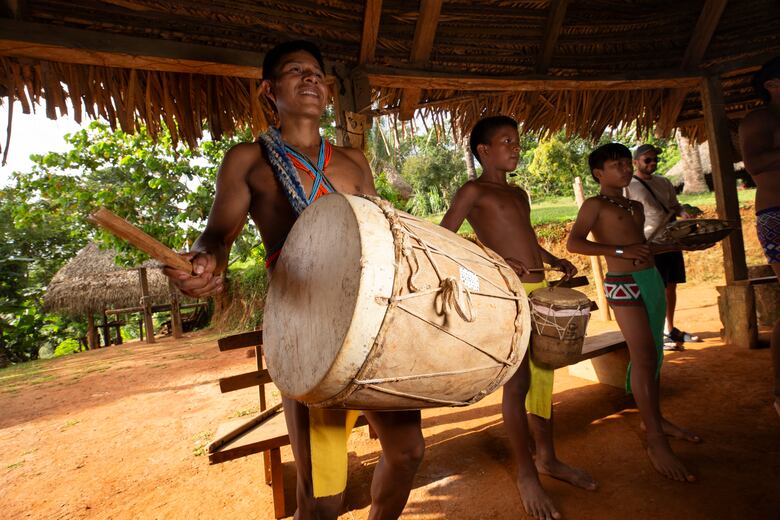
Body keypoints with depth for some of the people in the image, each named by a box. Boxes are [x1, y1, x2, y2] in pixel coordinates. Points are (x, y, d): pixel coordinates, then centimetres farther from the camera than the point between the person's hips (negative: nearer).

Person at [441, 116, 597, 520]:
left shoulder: (519, 193, 20)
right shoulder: (473, 191, -4)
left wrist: (554, 261, 12)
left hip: (538, 290, 8)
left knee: (543, 377, 14)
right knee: (518, 382, -2)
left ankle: (547, 458, 32)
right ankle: (526, 474, 15)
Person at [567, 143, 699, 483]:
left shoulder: (636, 206, 18)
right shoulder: (595, 205, -5)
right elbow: (573, 243, -17)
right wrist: (619, 251, -22)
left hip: (652, 279, 8)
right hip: (624, 285, -8)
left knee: (653, 355, 13)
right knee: (644, 358, -10)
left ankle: (655, 419, 28)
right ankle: (656, 441, -4)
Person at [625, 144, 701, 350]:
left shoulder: (664, 182, 14)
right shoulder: (628, 186, -6)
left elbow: (674, 205, 21)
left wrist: (683, 213, -2)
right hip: (650, 243, -7)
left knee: (671, 286, 13)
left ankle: (670, 329, 27)